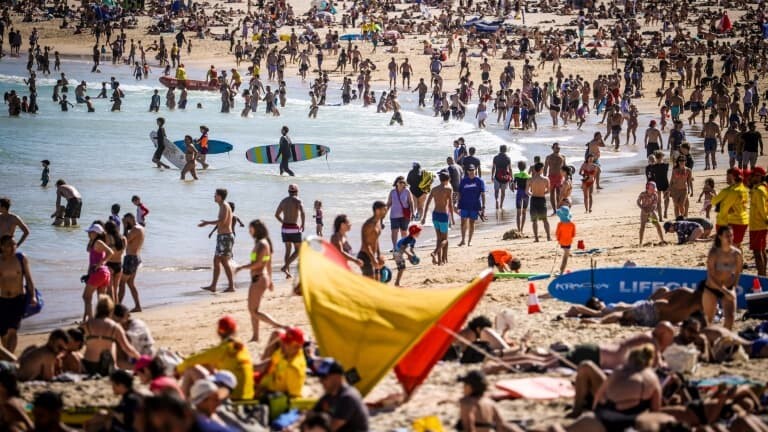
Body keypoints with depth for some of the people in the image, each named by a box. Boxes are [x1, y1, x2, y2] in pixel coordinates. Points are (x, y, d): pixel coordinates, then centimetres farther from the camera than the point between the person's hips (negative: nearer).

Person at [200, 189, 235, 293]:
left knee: (224, 262, -9)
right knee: (216, 261, 10)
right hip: (221, 237, 10)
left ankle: (231, 286, -6)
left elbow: (222, 221, -26)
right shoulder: (223, 206, 17)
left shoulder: (224, 206, -13)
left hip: (225, 237, -10)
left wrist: (207, 222, -22)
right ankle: (213, 286, 12)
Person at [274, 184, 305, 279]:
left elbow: (276, 215, 20)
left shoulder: (283, 201, 11)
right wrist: (303, 225, -9)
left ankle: (288, 273, 9)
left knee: (288, 250, 15)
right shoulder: (297, 201, -7)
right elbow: (302, 213, -24)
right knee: (298, 251, 5)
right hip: (294, 229, -5)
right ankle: (285, 266, -15)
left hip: (284, 228, 6)